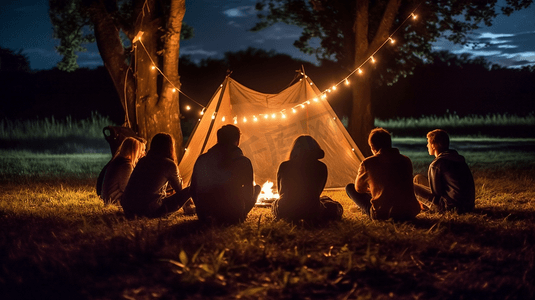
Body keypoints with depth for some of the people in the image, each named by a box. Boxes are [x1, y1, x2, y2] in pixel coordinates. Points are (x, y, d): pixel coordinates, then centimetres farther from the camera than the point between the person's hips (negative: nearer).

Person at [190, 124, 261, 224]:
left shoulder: (201, 160, -1)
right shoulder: (243, 162, -10)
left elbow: (194, 190, 9)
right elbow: (249, 193, 1)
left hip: (204, 217, 4)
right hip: (232, 218, -4)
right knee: (256, 188, 19)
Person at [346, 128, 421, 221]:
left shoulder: (368, 163, -3)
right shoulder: (406, 161, 8)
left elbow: (359, 188, 17)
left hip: (381, 214, -3)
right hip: (410, 213, 4)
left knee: (349, 188, 15)